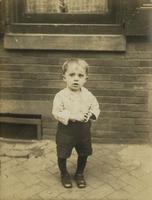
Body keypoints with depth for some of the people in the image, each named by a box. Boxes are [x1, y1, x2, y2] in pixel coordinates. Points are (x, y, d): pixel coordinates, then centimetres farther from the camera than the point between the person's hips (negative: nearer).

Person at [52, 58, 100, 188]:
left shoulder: (88, 95, -6)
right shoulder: (61, 96, -17)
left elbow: (96, 108, 3)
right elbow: (56, 113, -18)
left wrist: (91, 114, -19)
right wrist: (72, 116, -28)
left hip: (84, 130, 3)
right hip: (66, 130, -3)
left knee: (84, 153, 17)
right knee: (62, 155, 10)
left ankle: (79, 174, 41)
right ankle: (64, 174, 36)